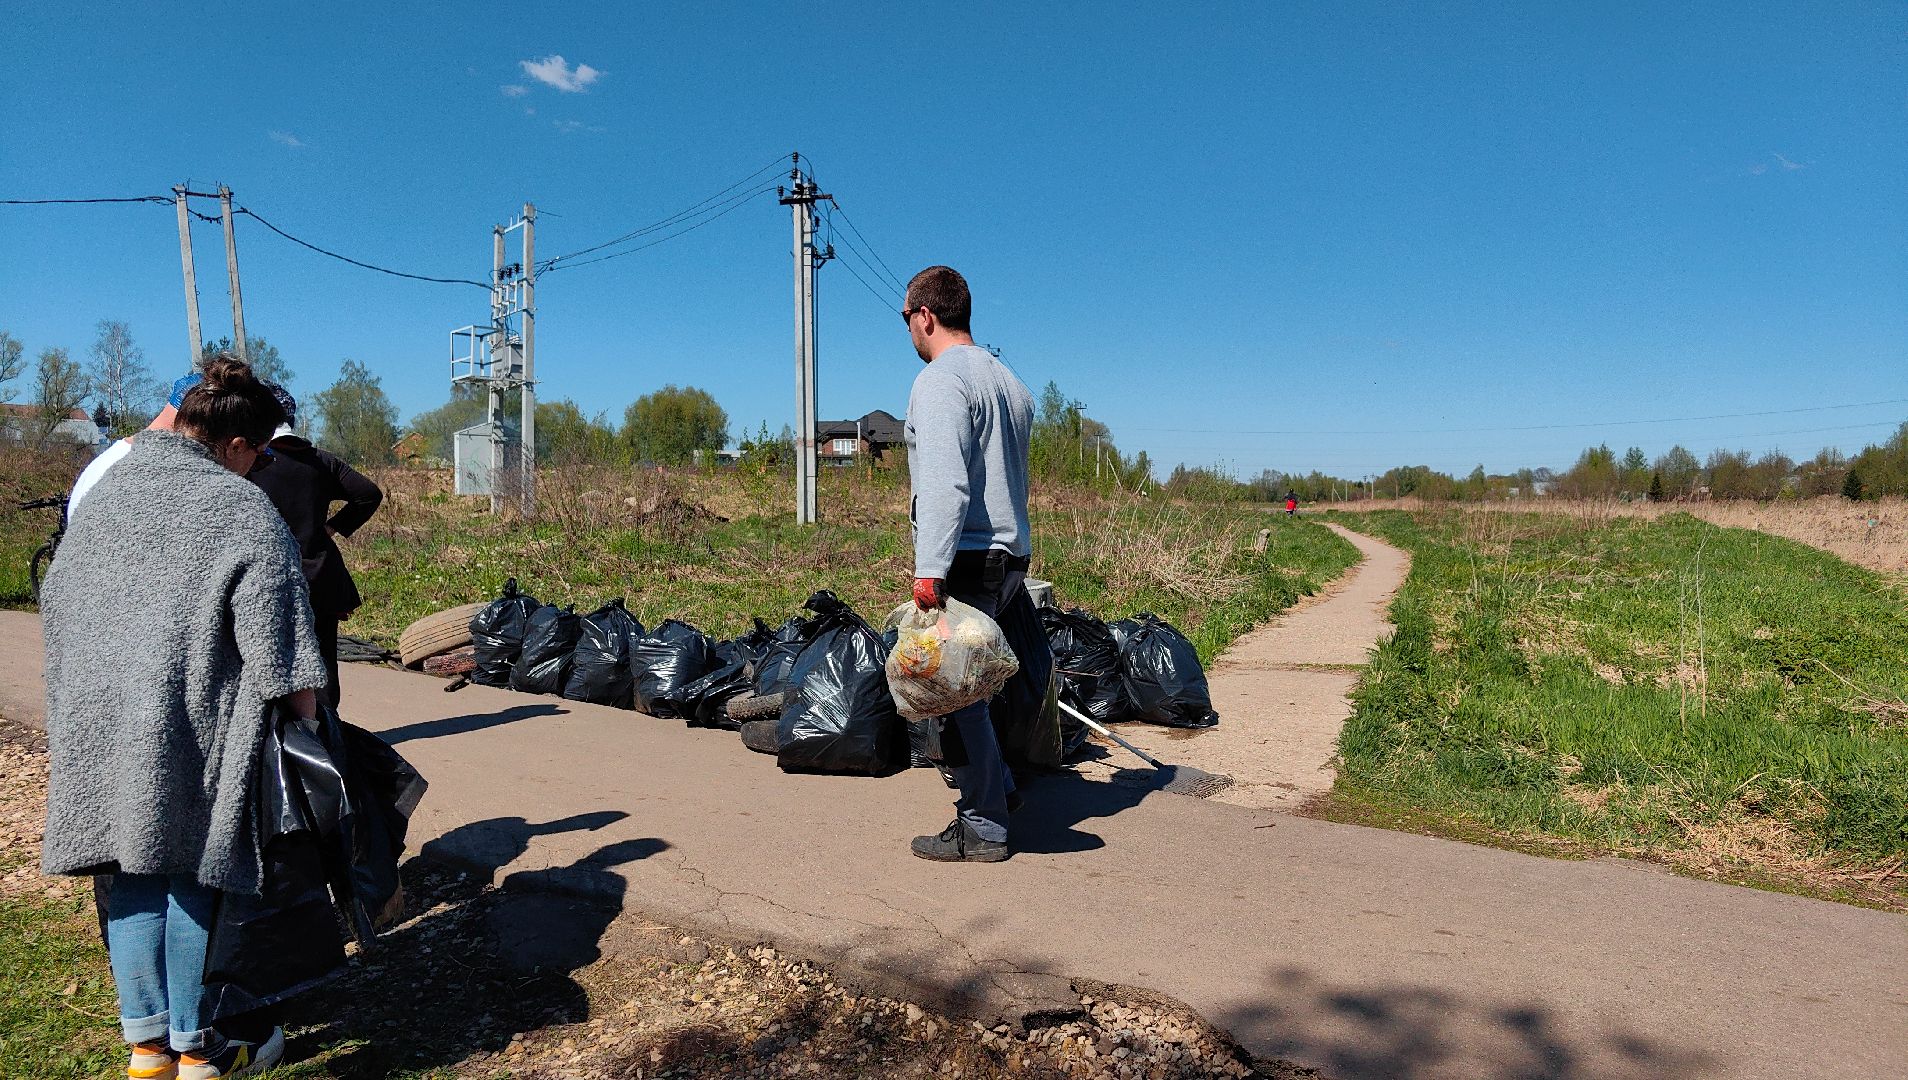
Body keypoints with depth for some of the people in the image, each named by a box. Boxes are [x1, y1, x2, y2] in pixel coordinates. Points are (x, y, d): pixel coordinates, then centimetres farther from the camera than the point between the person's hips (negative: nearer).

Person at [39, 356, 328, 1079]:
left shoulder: (113, 485, 9)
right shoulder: (243, 511, -11)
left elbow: (55, 593, 20)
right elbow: (275, 642, -13)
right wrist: (307, 718, -5)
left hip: (93, 720, 6)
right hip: (185, 724, -6)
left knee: (131, 870, 13)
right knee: (190, 870, 6)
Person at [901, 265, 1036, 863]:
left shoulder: (939, 381, -11)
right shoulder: (1011, 381, 18)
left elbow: (945, 483, -22)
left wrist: (929, 568, -25)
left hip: (965, 561, -9)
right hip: (1010, 556, 9)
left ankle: (982, 827, 5)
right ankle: (996, 786, 30)